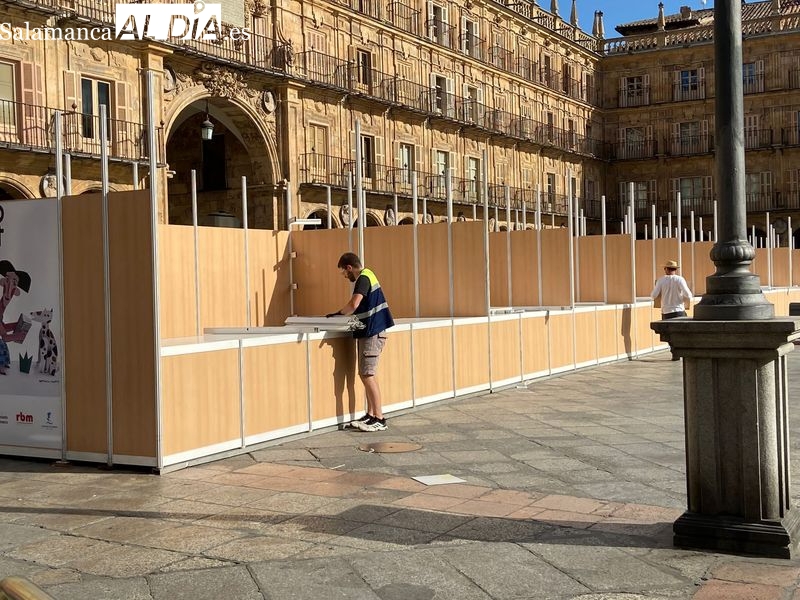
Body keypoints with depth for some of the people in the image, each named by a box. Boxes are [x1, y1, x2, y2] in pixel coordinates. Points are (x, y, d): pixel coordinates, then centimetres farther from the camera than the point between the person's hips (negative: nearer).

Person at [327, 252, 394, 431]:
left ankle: (379, 420, -8)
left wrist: (338, 313, -11)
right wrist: (344, 313, 15)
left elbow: (353, 304, -27)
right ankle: (371, 415, 17)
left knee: (367, 375, -10)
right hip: (370, 332, 10)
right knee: (367, 375, 12)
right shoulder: (367, 276, 18)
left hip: (372, 333, -10)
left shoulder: (363, 279, -13)